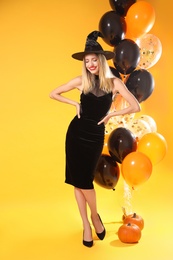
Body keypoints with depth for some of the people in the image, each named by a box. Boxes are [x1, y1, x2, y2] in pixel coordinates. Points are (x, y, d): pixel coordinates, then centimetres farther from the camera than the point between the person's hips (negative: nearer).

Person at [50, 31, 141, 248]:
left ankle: (95, 216, 24)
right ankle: (86, 224, 19)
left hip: (94, 136, -2)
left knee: (84, 180, -4)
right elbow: (53, 94, 8)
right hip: (75, 132, 2)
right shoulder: (80, 81, -1)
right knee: (77, 180, 4)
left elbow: (135, 107, -11)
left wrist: (110, 115, -8)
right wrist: (75, 103, -1)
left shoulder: (114, 82, -5)